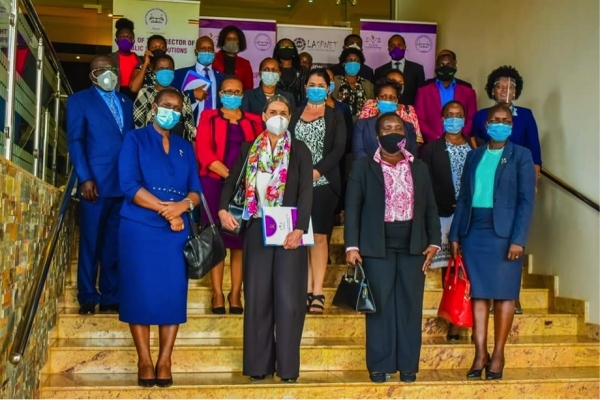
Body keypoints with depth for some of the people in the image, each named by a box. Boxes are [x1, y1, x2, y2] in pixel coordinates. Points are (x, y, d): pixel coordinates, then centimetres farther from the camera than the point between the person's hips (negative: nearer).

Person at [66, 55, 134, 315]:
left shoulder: (126, 102, 19)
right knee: (91, 243, 1)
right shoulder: (79, 100, 5)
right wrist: (85, 178, -14)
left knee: (115, 244, 7)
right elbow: (75, 141, -3)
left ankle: (111, 297, 13)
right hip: (96, 182, -4)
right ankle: (88, 297, 10)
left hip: (124, 183, 4)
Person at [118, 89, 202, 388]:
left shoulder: (185, 147, 15)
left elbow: (196, 190, 9)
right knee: (141, 291, -3)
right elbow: (129, 185, -9)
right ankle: (144, 360, 6)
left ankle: (164, 361, 5)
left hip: (177, 231, 3)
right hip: (139, 227, -3)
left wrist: (183, 205, -14)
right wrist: (166, 209, -16)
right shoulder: (135, 139, 3)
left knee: (173, 292, -2)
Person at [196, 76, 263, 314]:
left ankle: (235, 294, 5)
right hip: (215, 184, -2)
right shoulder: (209, 117, 7)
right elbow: (203, 151, -4)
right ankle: (217, 294, 1)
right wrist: (229, 174, -14)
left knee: (240, 241, 1)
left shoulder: (254, 121, 13)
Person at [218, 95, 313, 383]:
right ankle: (259, 364, 12)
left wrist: (299, 229, -18)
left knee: (287, 297, -2)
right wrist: (223, 210, -8)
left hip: (290, 229, -2)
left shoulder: (299, 150, 2)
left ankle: (287, 366, 5)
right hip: (257, 229, 2)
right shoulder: (249, 149, 9)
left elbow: (306, 191, -6)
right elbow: (231, 181, 11)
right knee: (257, 296, 4)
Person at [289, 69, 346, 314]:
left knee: (319, 236, -4)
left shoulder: (335, 117, 9)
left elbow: (338, 149, -3)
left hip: (323, 183, -2)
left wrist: (317, 171, -16)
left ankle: (317, 293, -3)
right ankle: (306, 290, 4)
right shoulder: (294, 115, 15)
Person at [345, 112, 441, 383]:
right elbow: (352, 208, -1)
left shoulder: (419, 168, 12)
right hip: (377, 246, -2)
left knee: (410, 306, 4)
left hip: (413, 245, 3)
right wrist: (352, 245, -9)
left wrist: (434, 242, 2)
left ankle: (408, 365, 11)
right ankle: (380, 365, 8)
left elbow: (430, 207, 12)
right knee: (380, 306, 0)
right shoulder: (363, 167, 3)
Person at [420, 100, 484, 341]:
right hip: (445, 215, -1)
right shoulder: (431, 149, 6)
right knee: (449, 266, -1)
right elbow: (428, 185, 0)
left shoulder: (478, 147, 11)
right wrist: (451, 204, -6)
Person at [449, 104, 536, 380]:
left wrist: (518, 239, -13)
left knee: (503, 293, 1)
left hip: (503, 232, -3)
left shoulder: (521, 156, 2)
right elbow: (463, 197, 12)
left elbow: (526, 200, -4)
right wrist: (455, 234, 6)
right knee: (477, 293, 3)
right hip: (473, 231, 4)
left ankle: (498, 354, 9)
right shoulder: (474, 156, 14)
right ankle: (480, 353, 8)